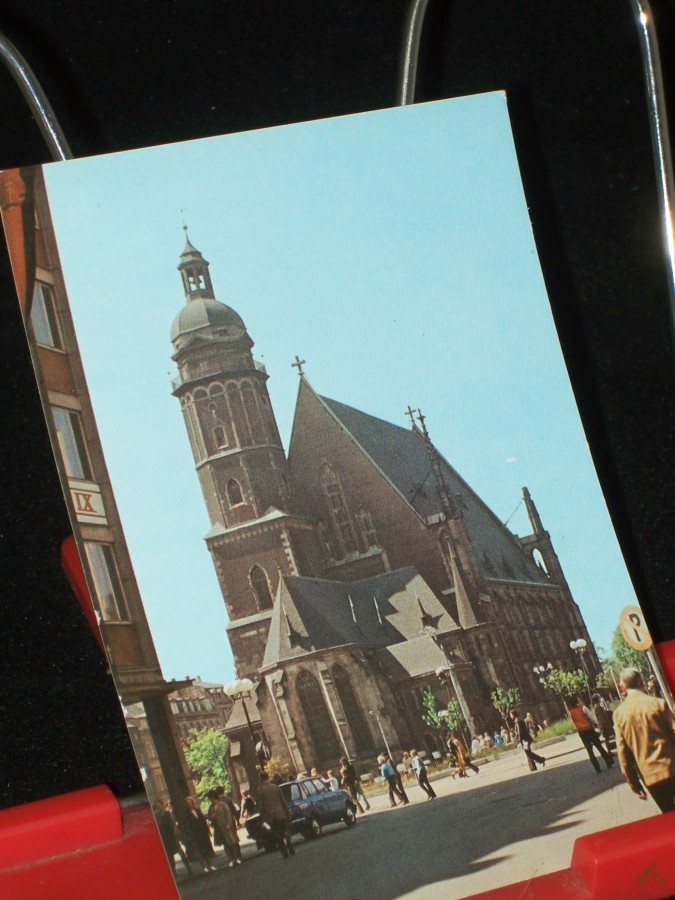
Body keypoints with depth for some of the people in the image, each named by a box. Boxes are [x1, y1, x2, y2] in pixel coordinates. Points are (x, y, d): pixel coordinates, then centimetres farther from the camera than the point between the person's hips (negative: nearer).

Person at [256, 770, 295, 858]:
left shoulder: (260, 790, -6)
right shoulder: (276, 787, 1)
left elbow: (260, 806, -5)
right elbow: (283, 801, 3)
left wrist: (263, 818, 2)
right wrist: (288, 813, 12)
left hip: (270, 816, -1)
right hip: (281, 814, 2)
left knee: (277, 837, 7)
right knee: (286, 833, 14)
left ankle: (285, 853, 3)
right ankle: (291, 850, 5)